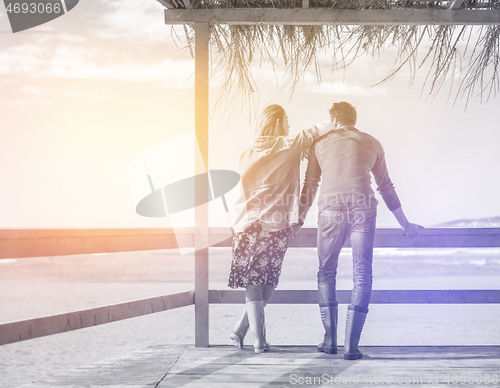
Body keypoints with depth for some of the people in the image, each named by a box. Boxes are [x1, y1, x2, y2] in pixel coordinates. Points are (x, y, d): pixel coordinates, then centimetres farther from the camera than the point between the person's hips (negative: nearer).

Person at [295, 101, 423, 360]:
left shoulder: (319, 144, 13)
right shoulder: (372, 144, 14)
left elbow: (309, 186, 16)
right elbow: (386, 187, 18)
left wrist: (299, 221, 27)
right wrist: (405, 223, 25)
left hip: (330, 213, 0)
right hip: (362, 212, 0)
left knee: (326, 273, 15)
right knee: (362, 277, 2)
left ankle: (330, 339, 12)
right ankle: (351, 344, -5)